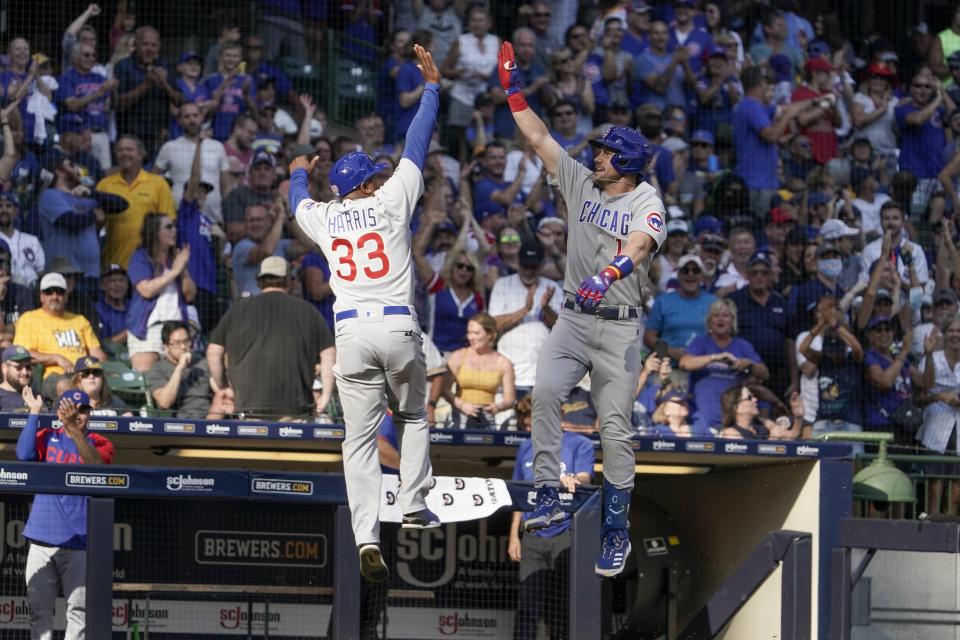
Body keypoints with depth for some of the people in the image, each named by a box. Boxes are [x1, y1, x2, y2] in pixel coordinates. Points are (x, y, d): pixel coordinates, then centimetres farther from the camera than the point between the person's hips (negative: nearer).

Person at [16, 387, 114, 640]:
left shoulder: (100, 444, 5)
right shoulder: (46, 437, 9)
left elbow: (95, 463, -18)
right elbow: (24, 454, -10)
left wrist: (74, 429, -31)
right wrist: (34, 412, -9)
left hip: (79, 544, -1)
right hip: (42, 542, 1)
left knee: (79, 612, -3)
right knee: (39, 610, 0)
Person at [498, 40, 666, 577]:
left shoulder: (647, 201, -8)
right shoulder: (581, 182, 8)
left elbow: (640, 243, -29)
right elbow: (539, 137, 8)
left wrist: (609, 273, -48)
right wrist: (512, 89, 2)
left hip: (620, 326, -4)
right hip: (573, 319, 4)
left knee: (616, 426, -4)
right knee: (545, 392, -20)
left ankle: (617, 532, 3)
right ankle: (550, 498, -19)